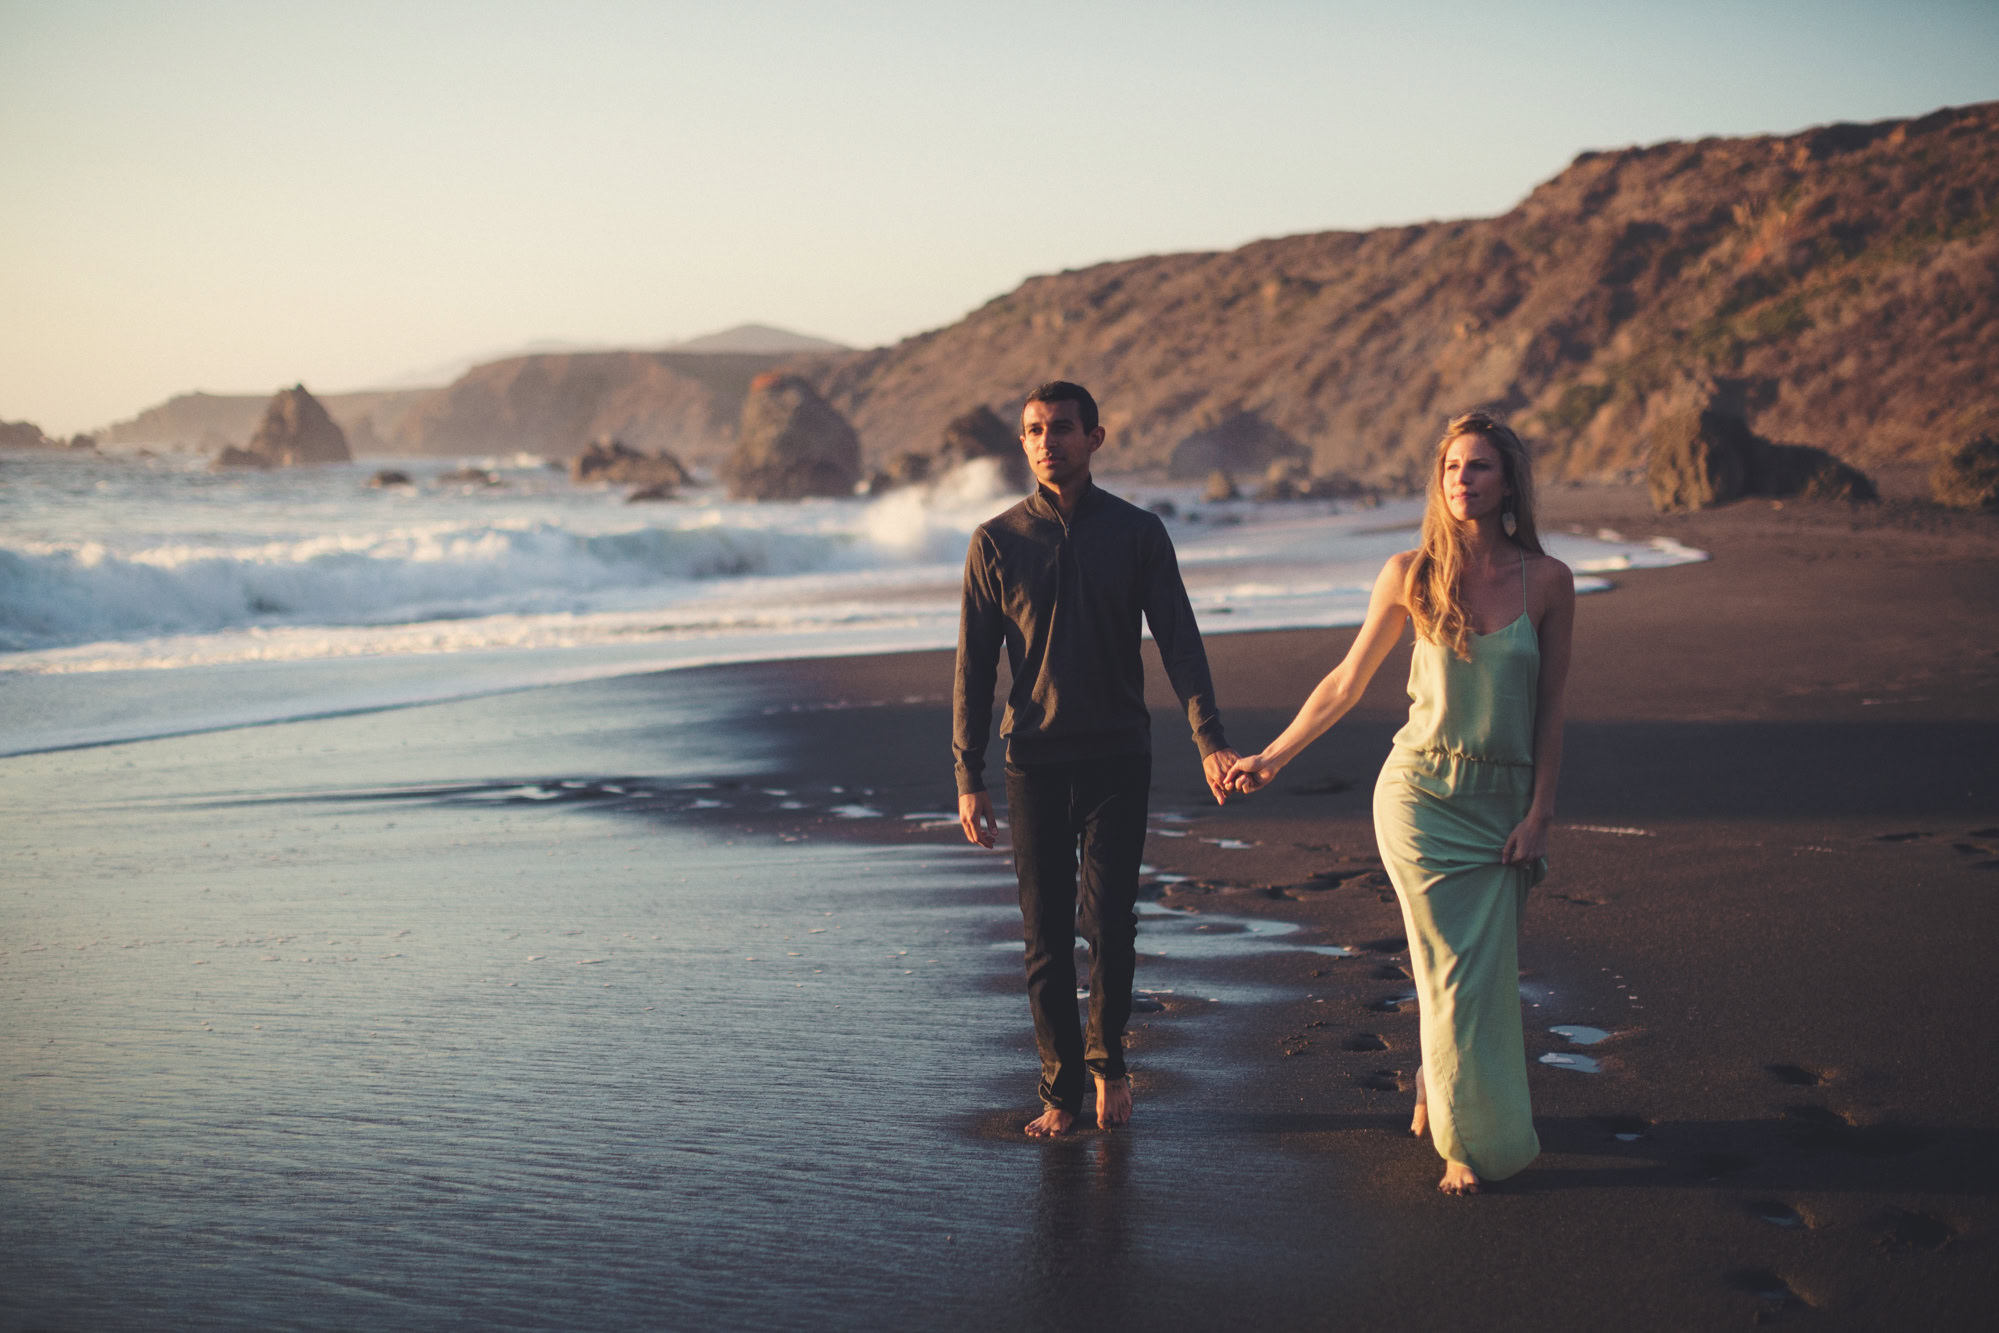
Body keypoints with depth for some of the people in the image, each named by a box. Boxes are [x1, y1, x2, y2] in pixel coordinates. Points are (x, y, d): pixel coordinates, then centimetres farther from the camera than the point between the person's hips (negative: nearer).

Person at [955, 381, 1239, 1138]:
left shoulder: (1137, 533, 1)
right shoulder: (997, 542, 2)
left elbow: (1178, 641, -3)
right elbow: (974, 665, 4)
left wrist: (1208, 739, -17)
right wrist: (968, 777, -1)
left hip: (1117, 759, 0)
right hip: (1034, 761, 1)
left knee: (1109, 925, -2)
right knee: (1046, 934, 3)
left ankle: (1107, 1060, 22)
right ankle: (1061, 1090, 13)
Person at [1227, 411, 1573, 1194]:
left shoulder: (1547, 583, -1)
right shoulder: (1412, 575, -2)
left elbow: (1550, 710, 4)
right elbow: (1346, 684, 9)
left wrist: (1539, 812, -1)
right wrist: (1271, 757, 12)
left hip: (1501, 801, 1)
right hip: (1421, 794, -1)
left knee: (1489, 971, 3)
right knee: (1454, 969, -4)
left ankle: (1434, 1088, 32)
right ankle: (1472, 1142, 10)